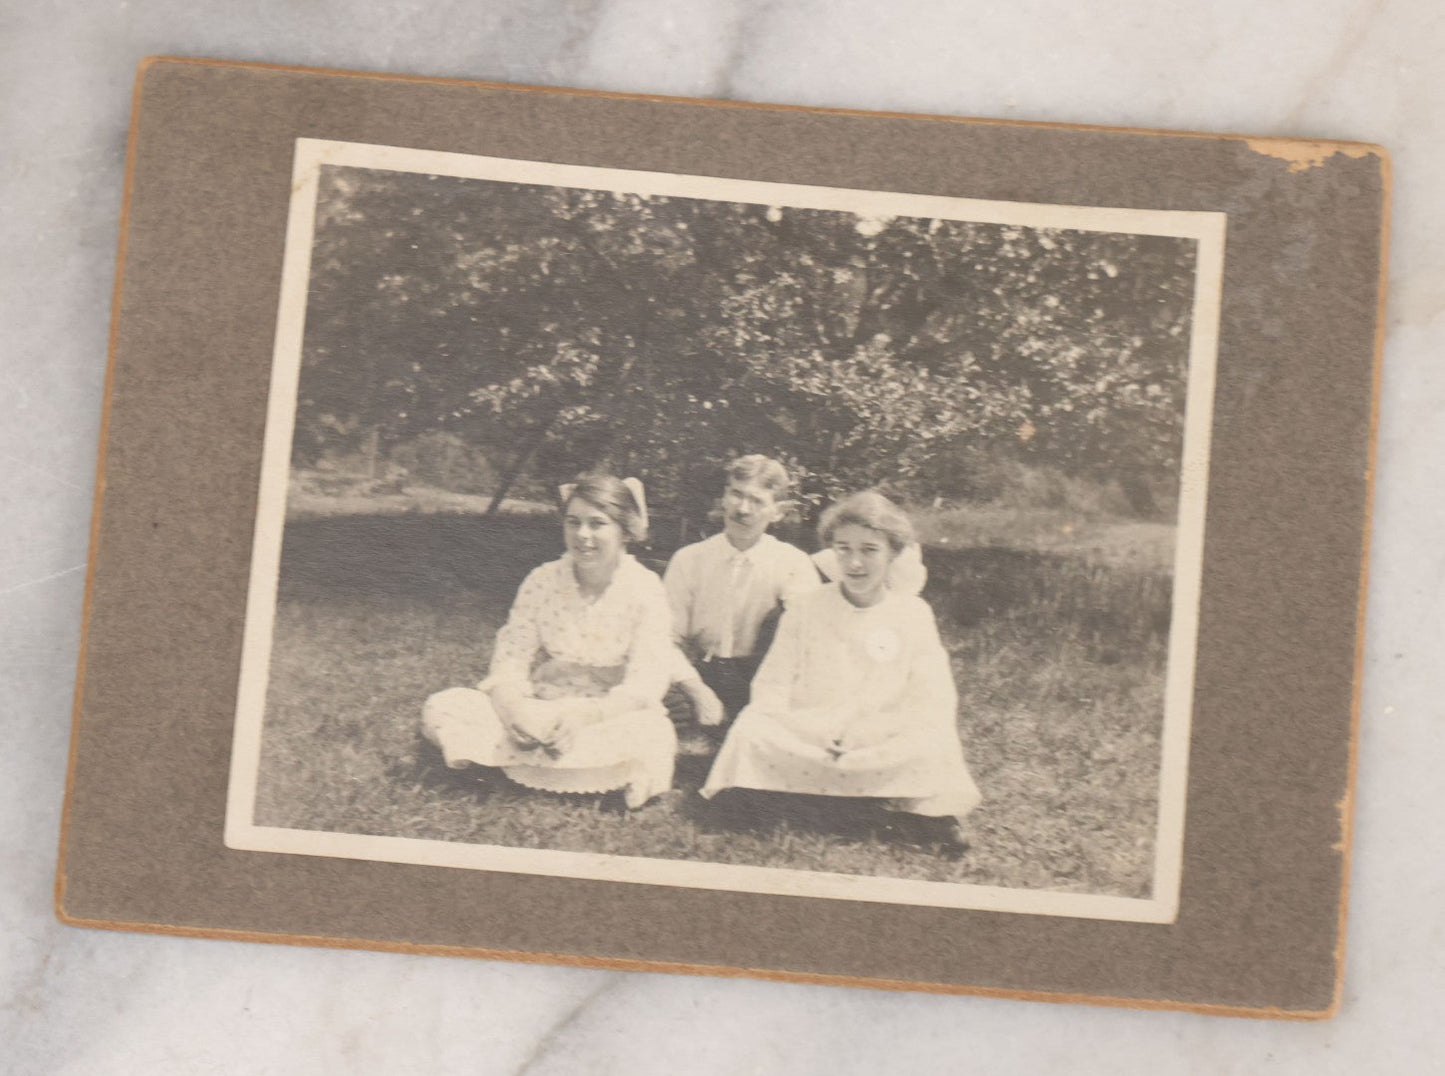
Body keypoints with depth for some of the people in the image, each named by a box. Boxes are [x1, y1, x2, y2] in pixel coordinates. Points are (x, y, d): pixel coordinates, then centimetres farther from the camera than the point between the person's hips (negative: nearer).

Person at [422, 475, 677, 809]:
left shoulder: (645, 590, -7)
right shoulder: (542, 581, 0)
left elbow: (645, 687, -14)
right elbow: (509, 661, -3)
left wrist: (585, 715, -29)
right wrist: (514, 708, -25)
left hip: (608, 715, -2)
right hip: (538, 711, 3)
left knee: (654, 733, -37)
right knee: (441, 708, -16)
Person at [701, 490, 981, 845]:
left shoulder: (914, 614, 5)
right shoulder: (805, 610, 6)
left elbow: (934, 704, -1)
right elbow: (771, 689, 4)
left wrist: (870, 730, -16)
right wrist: (812, 731, -15)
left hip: (885, 748, 0)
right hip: (802, 742, 0)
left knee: (932, 746, -30)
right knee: (750, 731, -27)